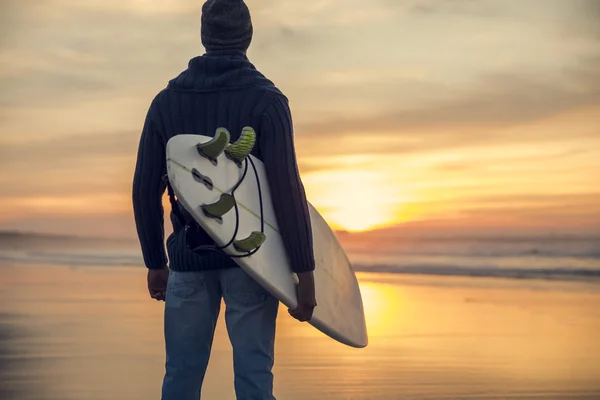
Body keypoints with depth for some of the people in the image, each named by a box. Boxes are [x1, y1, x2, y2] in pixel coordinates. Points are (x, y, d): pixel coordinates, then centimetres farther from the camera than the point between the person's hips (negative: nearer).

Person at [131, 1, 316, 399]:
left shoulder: (166, 101, 4)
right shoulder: (266, 100, -7)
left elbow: (145, 191, 4)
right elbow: (286, 189, -14)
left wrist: (155, 264, 14)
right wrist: (305, 272, -11)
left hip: (188, 260, 3)